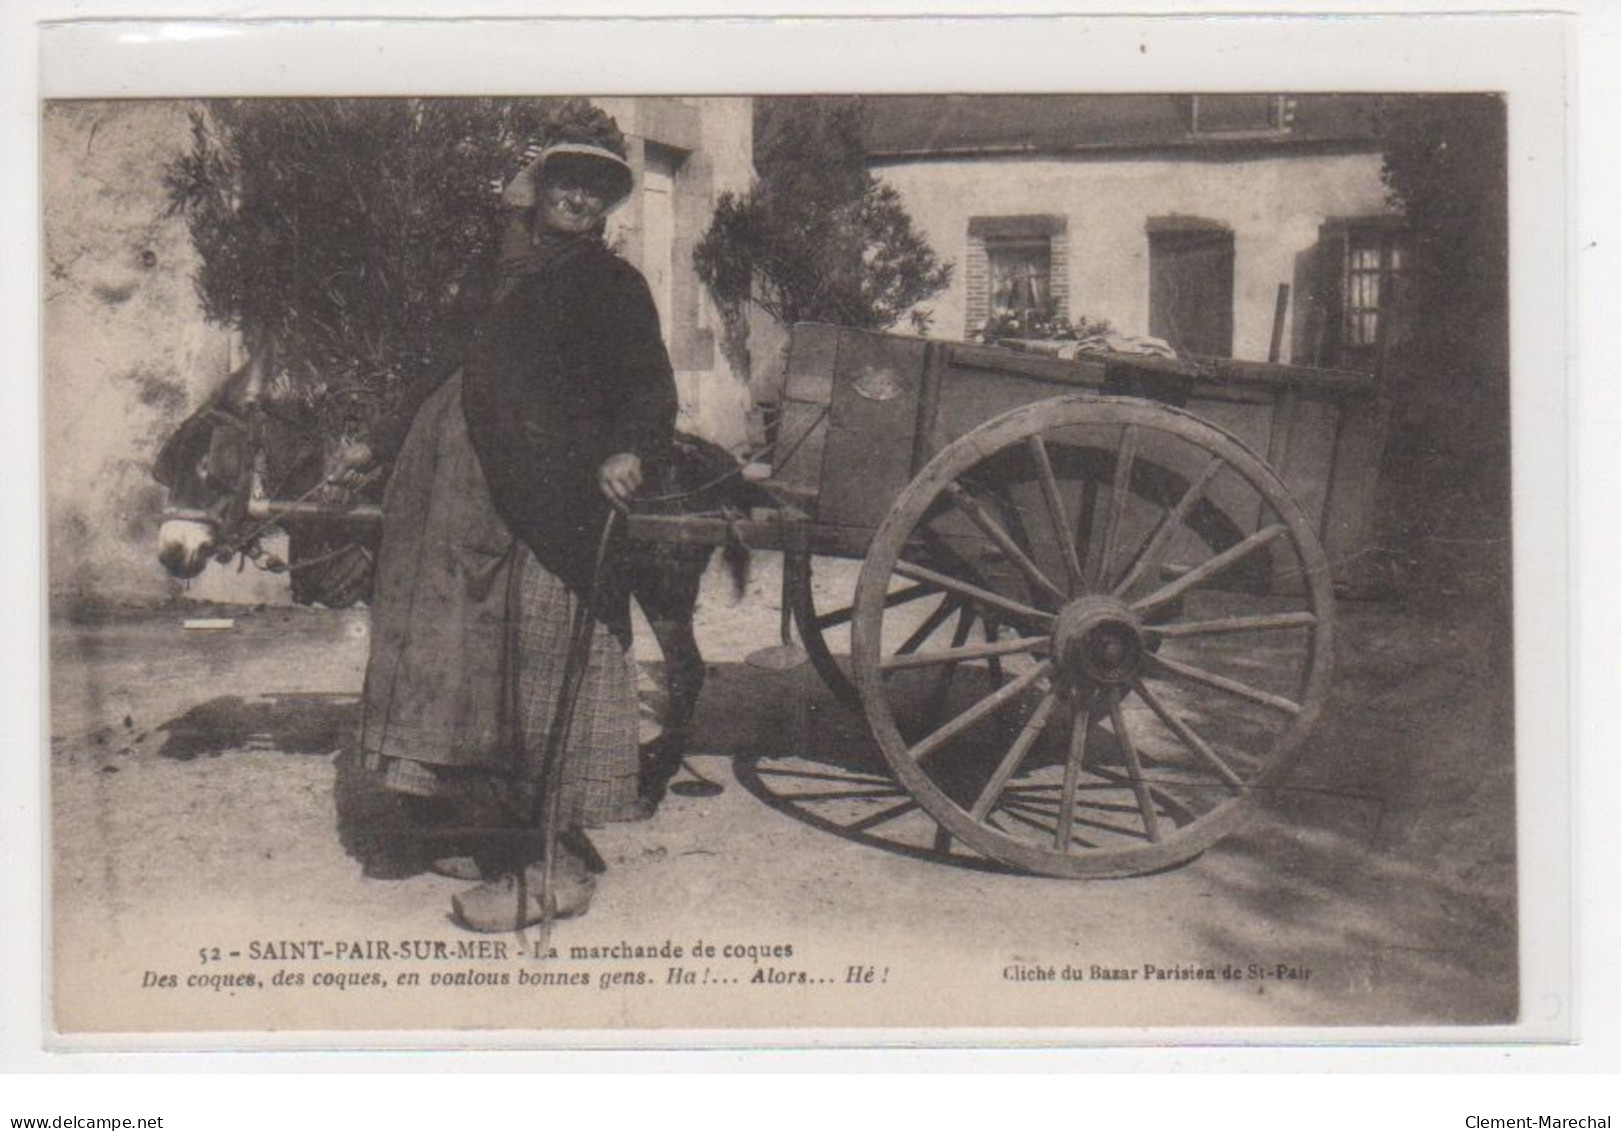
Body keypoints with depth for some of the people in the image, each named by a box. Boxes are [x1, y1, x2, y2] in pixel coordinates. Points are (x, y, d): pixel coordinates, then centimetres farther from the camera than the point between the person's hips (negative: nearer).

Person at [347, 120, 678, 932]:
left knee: (540, 679, -6)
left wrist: (627, 451, -31)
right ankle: (504, 841, 24)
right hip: (475, 513, 7)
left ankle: (556, 868, 2)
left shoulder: (612, 285, 0)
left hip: (552, 512, -7)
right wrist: (379, 447, 33)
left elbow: (651, 390, -10)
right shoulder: (508, 280, 18)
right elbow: (456, 385, 28)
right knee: (479, 675, 11)